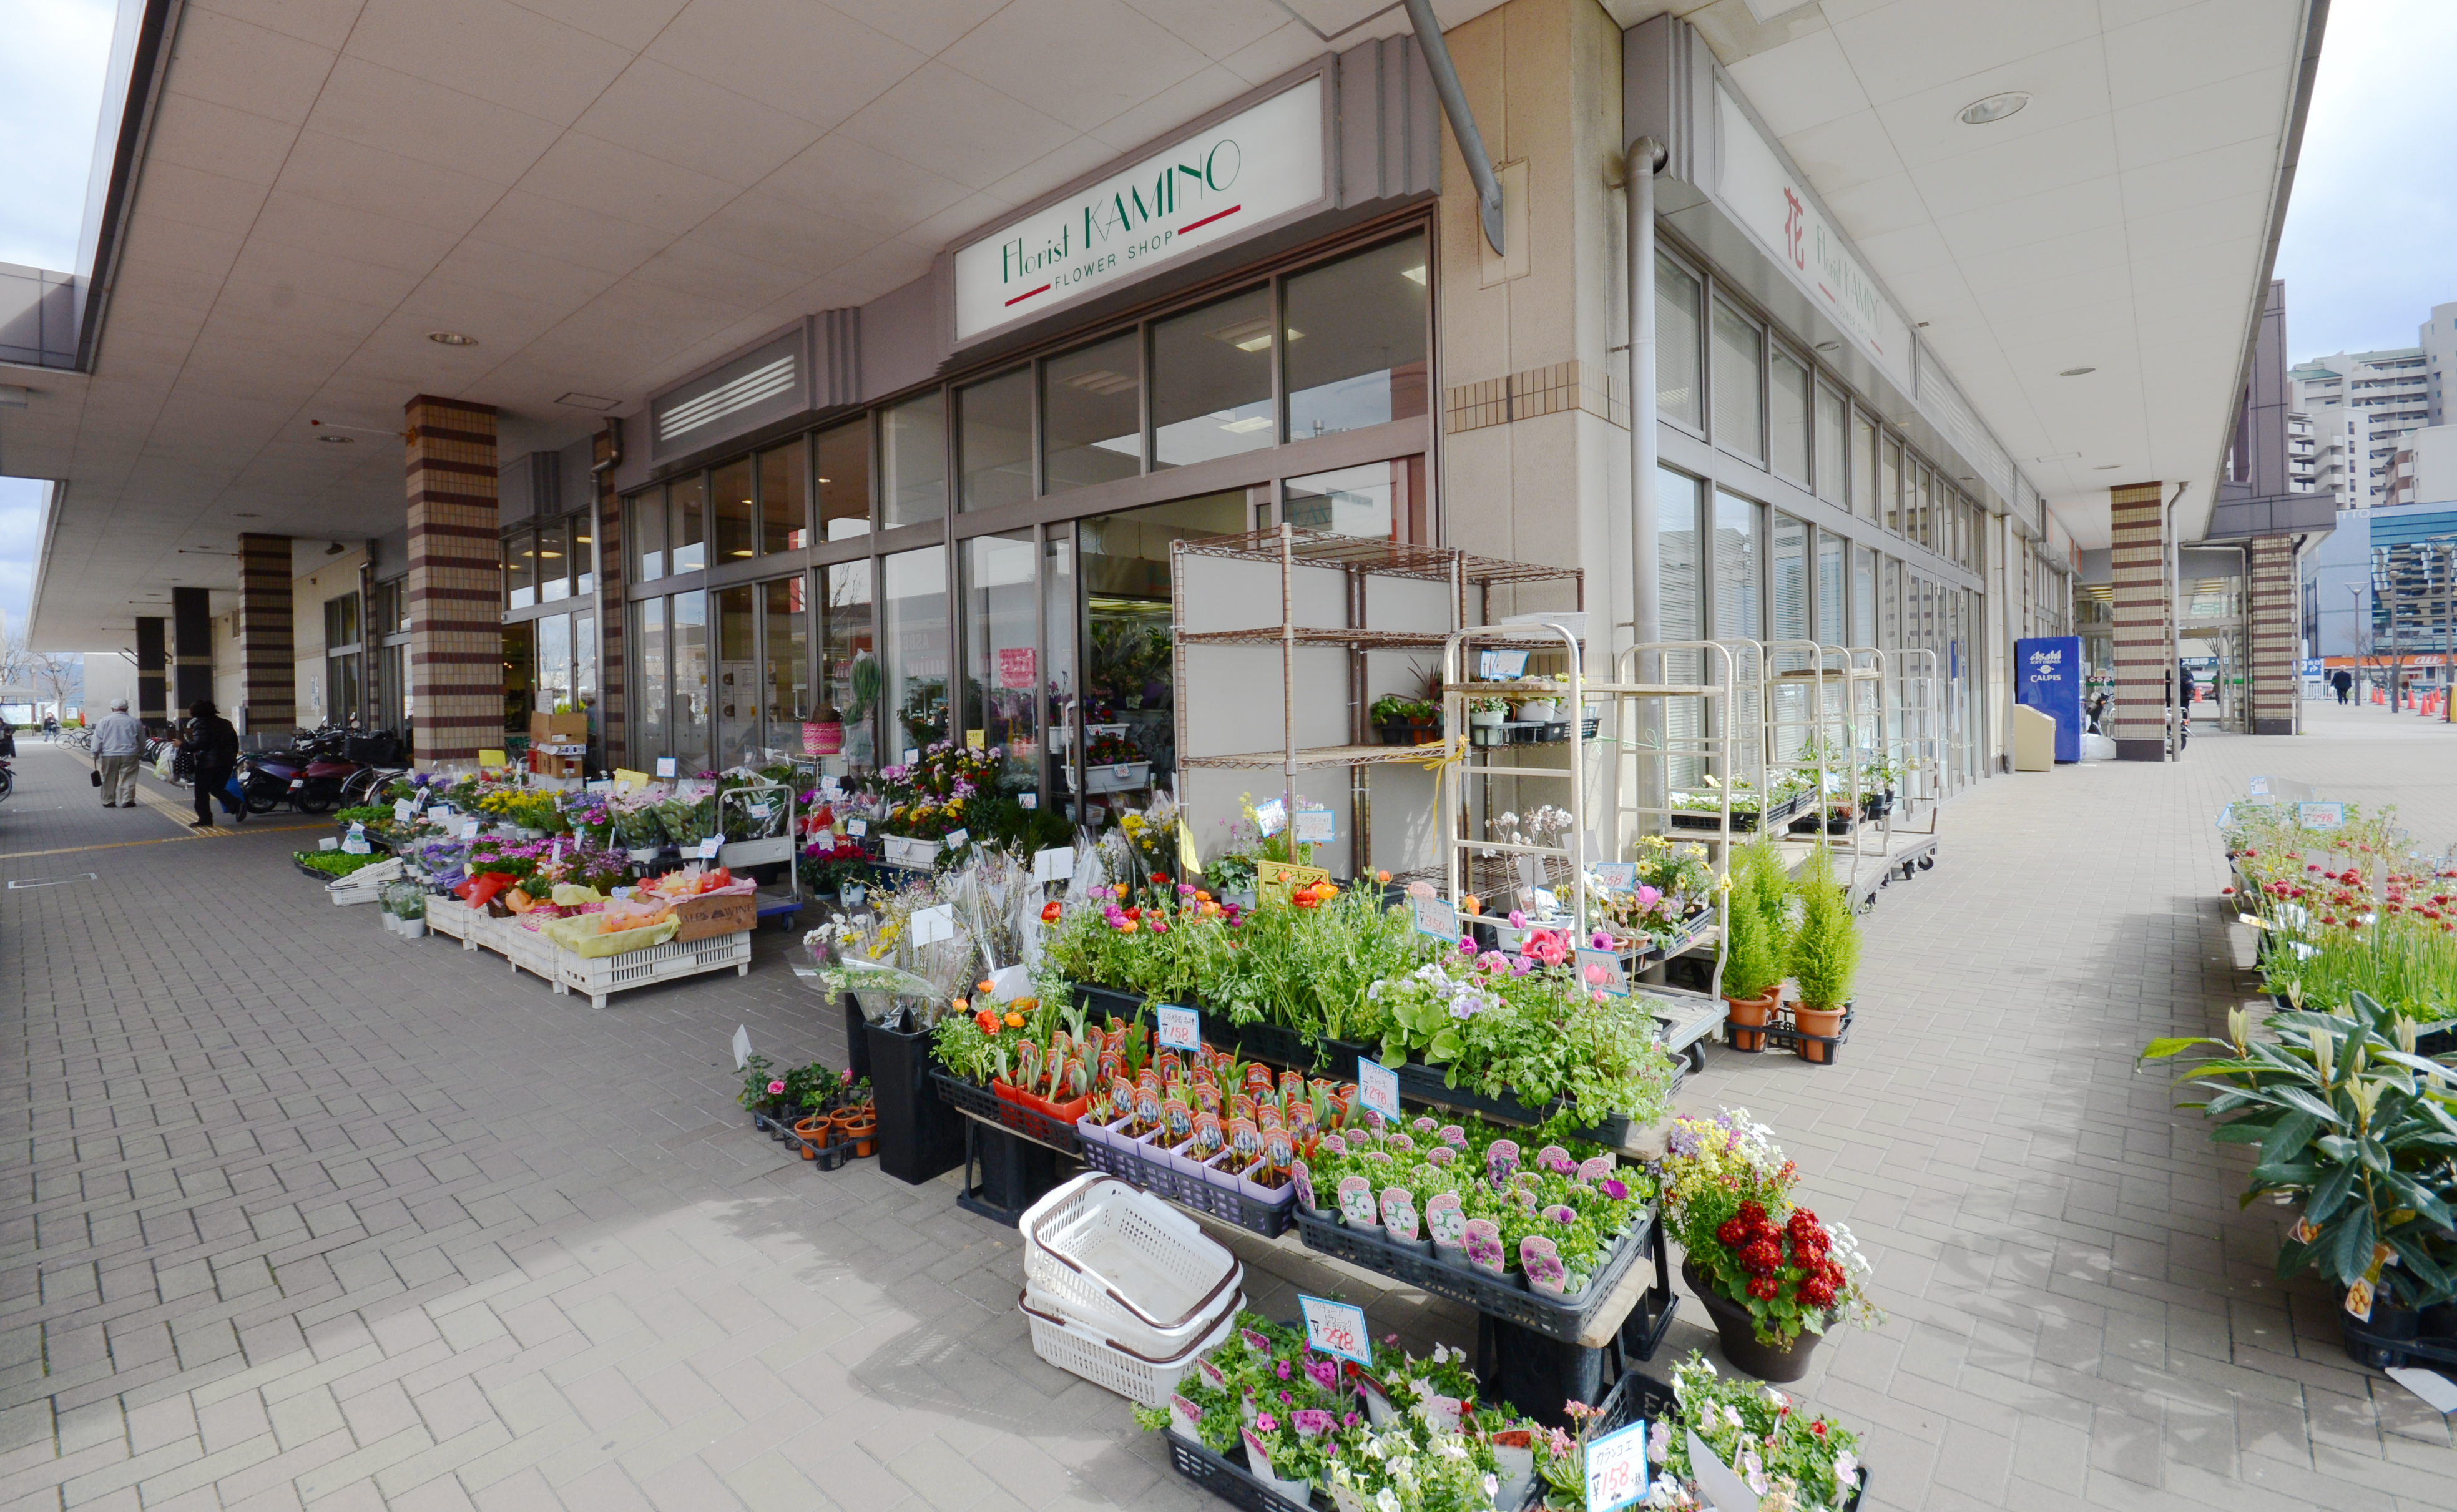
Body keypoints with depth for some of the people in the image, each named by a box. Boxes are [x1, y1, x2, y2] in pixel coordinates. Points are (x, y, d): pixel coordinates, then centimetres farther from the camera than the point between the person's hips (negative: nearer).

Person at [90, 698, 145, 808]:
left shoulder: (104, 721, 1)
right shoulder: (135, 722, 5)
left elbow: (97, 740, 0)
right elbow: (142, 741, 13)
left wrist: (95, 753, 8)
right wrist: (141, 751, 28)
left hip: (109, 756, 0)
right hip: (129, 755, 0)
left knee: (110, 780, 8)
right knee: (128, 779, 1)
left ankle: (108, 801, 13)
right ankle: (128, 800, -3)